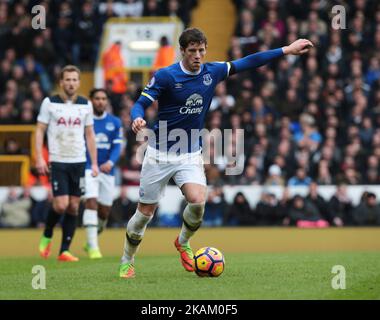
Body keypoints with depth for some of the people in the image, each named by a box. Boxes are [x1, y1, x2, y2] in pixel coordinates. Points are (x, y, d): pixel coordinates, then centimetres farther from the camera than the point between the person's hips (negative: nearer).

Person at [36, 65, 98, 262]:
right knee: (61, 205, -13)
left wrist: (94, 163, 7)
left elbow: (90, 134, 13)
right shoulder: (50, 103, -1)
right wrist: (39, 158, -9)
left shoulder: (85, 105, 8)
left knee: (73, 207, 1)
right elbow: (40, 130, 1)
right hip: (57, 162, -3)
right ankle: (46, 237, 14)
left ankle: (64, 251, 7)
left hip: (79, 162, 3)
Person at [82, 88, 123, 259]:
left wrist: (110, 162, -20)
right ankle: (93, 247, -22)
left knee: (104, 211, 9)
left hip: (107, 170, 4)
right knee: (91, 202, -21)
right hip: (87, 168, -3)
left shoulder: (115, 122, 6)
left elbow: (117, 147, -2)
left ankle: (90, 242, 33)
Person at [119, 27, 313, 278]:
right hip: (160, 154, -3)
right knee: (145, 212, 1)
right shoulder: (165, 76, -12)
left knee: (198, 200, -22)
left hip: (190, 155, 3)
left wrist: (286, 50, 7)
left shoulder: (212, 72, 0)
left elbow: (246, 63, 7)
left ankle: (183, 242, 9)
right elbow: (141, 103, -12)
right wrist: (137, 119, -36)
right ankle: (127, 262, 22)